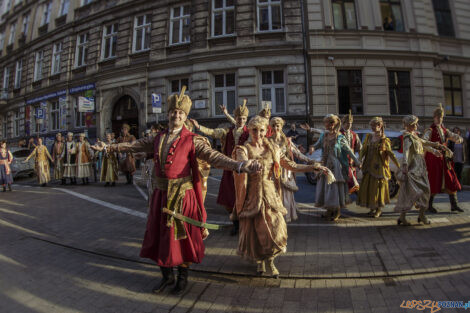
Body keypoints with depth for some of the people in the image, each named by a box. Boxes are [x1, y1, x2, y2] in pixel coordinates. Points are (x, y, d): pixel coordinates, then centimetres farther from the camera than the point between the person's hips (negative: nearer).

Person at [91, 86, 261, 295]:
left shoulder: (192, 140, -8)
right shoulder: (158, 139, 9)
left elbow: (213, 156, -19)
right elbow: (134, 146, 17)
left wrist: (240, 165, -33)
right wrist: (108, 147, 22)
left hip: (182, 194, -5)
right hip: (161, 194, 5)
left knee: (181, 236, 8)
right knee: (160, 234, 14)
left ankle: (183, 277, 30)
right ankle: (167, 276, 35)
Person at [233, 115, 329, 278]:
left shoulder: (273, 149, 7)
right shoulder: (243, 149, -4)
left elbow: (291, 165, 7)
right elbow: (242, 164, -26)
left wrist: (312, 167, -4)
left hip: (271, 193, 3)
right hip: (253, 195, -2)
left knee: (274, 226, 0)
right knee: (255, 229, 4)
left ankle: (270, 261, 24)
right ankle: (259, 260, 30)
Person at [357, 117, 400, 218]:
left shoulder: (384, 140, -7)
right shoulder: (368, 137, 7)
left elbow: (391, 154, -10)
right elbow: (363, 150, 5)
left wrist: (399, 166, -17)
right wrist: (359, 161, -8)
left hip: (379, 168, -5)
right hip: (369, 167, 5)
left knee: (378, 187, 2)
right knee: (368, 186, 7)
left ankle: (379, 209, 18)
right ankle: (372, 208, 23)